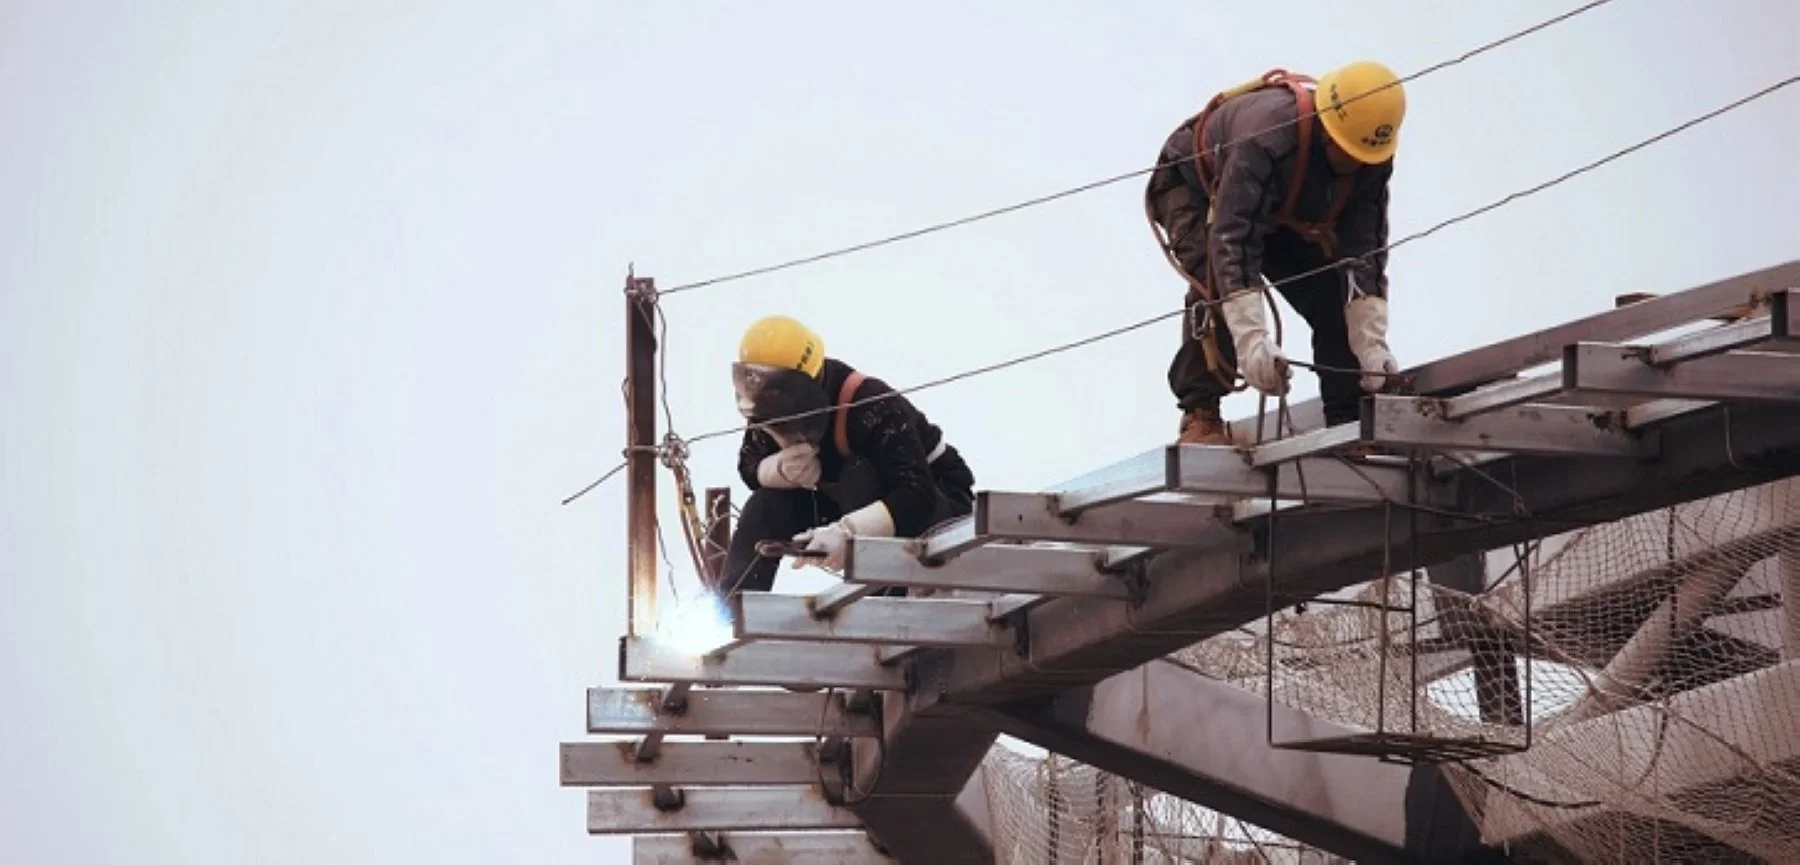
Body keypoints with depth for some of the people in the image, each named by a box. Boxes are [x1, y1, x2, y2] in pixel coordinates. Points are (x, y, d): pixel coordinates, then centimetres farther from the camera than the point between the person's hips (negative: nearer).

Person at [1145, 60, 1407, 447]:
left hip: (1284, 216, 6)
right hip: (1195, 186, -6)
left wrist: (1370, 343, -30)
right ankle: (1200, 416, -29)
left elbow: (1365, 252, -21)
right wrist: (1252, 340, -55)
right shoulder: (1267, 135, -44)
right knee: (1218, 280, -32)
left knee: (1335, 299, -8)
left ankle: (1350, 423, 0)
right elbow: (1233, 238, -48)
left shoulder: (1372, 158, -24)